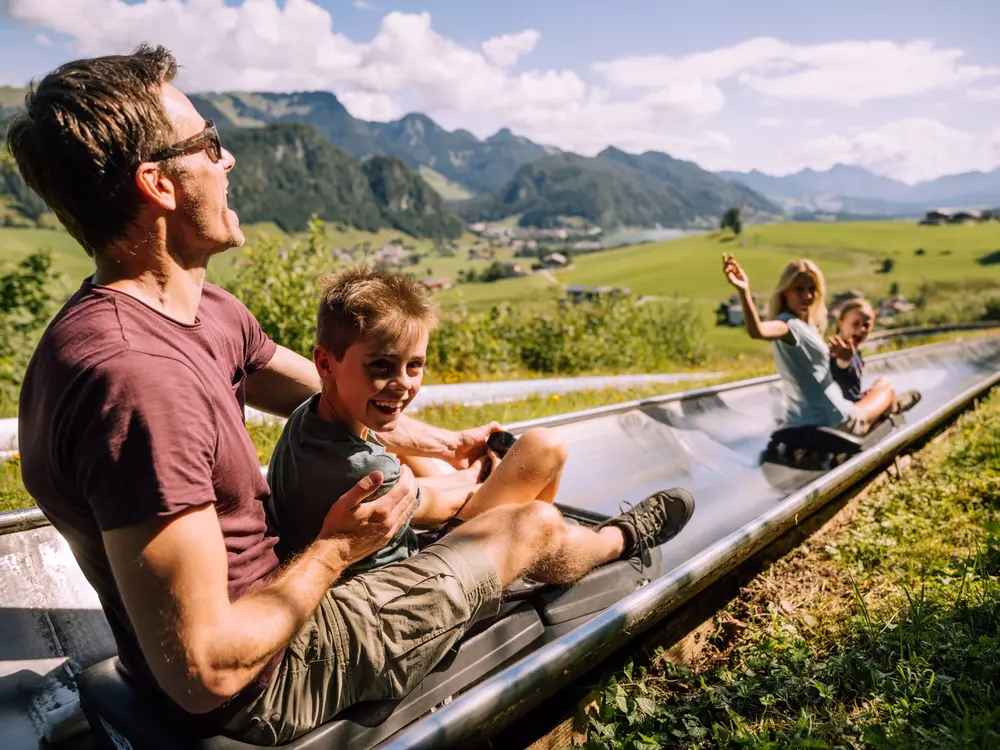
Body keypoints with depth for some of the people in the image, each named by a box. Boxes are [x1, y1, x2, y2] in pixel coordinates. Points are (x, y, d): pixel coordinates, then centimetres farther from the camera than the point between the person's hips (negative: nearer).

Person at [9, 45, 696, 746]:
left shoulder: (209, 313, -5)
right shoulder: (138, 377, -35)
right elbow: (204, 673, -32)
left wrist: (448, 442, 19)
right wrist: (336, 549, -20)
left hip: (263, 590, 9)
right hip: (268, 680, -8)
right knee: (535, 526, 2)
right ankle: (619, 542, 39)